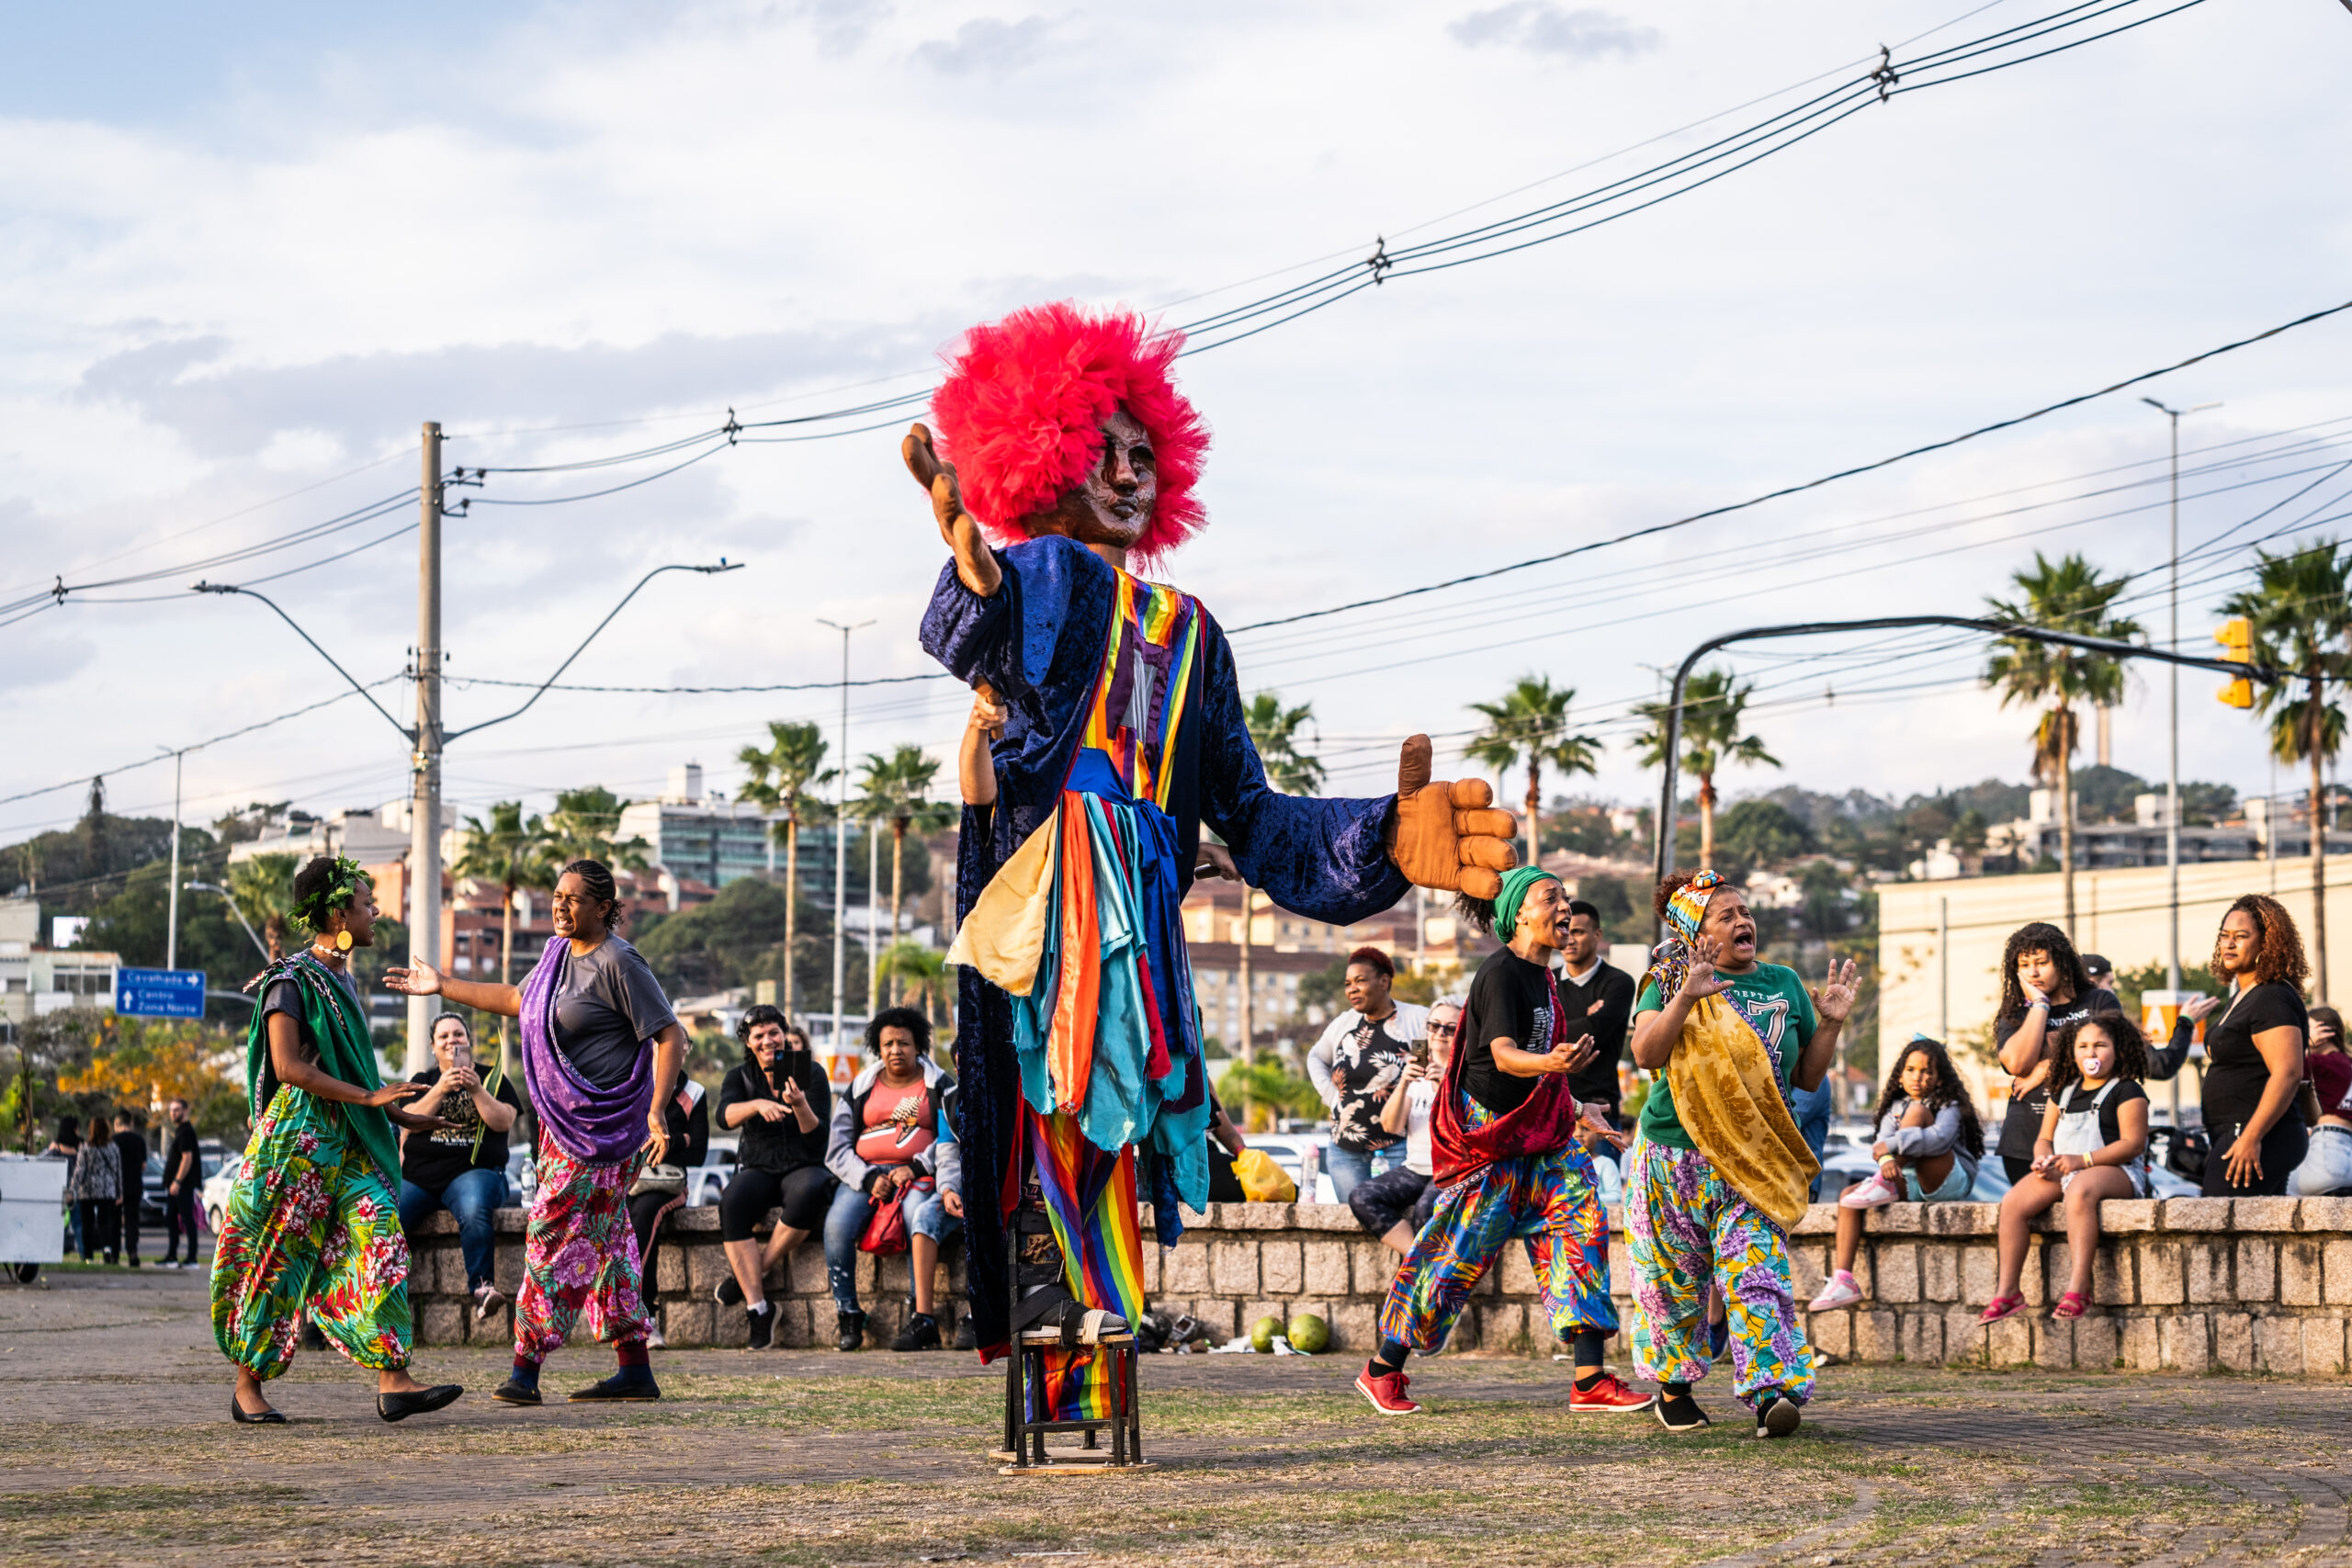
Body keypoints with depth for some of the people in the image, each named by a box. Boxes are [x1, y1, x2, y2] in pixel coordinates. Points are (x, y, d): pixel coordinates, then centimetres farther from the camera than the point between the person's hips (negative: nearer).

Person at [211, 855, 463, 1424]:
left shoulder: (343, 979, 17)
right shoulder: (292, 980, -9)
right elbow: (288, 1066, -18)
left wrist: (401, 1116, 20)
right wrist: (368, 1097, -21)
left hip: (350, 1142, 8)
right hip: (299, 1136, -8)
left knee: (380, 1245, -7)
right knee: (279, 1260, -2)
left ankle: (393, 1381, -13)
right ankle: (247, 1388, 9)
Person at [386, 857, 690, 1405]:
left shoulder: (618, 964, -16)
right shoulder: (560, 952, 11)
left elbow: (670, 1036, -18)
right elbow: (517, 1000, 28)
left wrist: (657, 1111, -28)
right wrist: (443, 986, 27)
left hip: (601, 1123, -9)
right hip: (565, 1120, 9)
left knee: (556, 1233, -9)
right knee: (602, 1239, 10)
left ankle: (526, 1371, -7)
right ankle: (635, 1371, 14)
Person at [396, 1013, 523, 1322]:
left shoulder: (492, 1078, 15)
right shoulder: (423, 1081, 20)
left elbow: (504, 1122, 0)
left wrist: (477, 1090, -13)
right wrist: (440, 1090, -11)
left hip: (473, 1171, -2)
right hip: (418, 1175, 3)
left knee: (474, 1209, -39)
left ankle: (481, 1288, -43)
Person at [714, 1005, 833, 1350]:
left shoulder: (811, 1074, 2)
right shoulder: (740, 1076, 9)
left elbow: (819, 1138, -6)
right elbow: (725, 1117, -13)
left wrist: (800, 1105, -24)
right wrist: (757, 1104, -32)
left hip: (804, 1166, -1)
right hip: (758, 1168, 1)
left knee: (808, 1193, -39)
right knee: (732, 1203, -33)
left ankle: (748, 1274, -24)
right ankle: (757, 1307, -34)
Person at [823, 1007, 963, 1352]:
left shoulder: (940, 1087, 10)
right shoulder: (859, 1089, 15)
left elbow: (951, 1142, 3)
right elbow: (837, 1150, 10)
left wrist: (916, 1169, -13)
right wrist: (869, 1179, -7)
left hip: (919, 1176, -2)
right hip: (865, 1174, 2)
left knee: (922, 1217, -36)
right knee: (837, 1224, -28)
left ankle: (924, 1319, -42)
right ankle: (848, 1317, -20)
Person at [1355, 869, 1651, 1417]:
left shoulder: (1541, 975, 13)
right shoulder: (1500, 973, -15)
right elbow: (1503, 1055, -28)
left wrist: (1575, 1111, 27)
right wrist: (1551, 1064, -48)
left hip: (1540, 1135, 8)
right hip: (1489, 1134, -8)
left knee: (1582, 1221, -7)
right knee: (1459, 1252, -3)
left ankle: (1590, 1381, -10)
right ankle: (1382, 1370, 12)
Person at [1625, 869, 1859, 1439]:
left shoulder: (1785, 984, 11)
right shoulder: (1672, 981, 1)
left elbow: (1807, 1076, 15)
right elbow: (1646, 1055, -15)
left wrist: (1831, 1024, -1)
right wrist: (1687, 997, -25)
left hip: (1754, 1160, 1)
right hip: (1676, 1154, -1)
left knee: (1756, 1273, -14)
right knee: (1675, 1280, 6)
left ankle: (1771, 1393, -24)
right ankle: (1674, 1387, 23)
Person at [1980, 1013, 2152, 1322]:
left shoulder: (2127, 1092, 0)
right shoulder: (2064, 1093, 22)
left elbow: (2133, 1143, -10)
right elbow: (2045, 1138, 23)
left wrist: (2082, 1160, -18)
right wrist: (2044, 1160, -4)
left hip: (2116, 1171, -7)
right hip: (2062, 1171, 7)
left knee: (2079, 1190, -42)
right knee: (2013, 1202, -19)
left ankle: (2078, 1286, -46)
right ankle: (2007, 1291, -19)